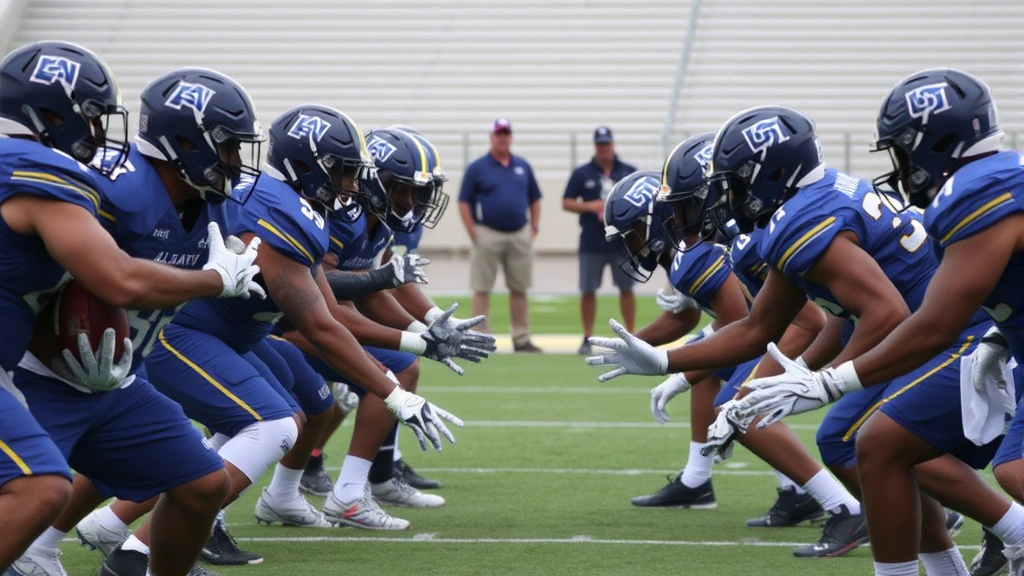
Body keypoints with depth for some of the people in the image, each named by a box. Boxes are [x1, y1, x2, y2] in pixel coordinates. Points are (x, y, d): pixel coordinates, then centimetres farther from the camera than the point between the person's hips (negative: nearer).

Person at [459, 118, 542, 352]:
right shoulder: (477, 168, -1)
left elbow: (534, 199, 17)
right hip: (488, 234, -4)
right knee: (482, 288, -2)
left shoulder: (523, 166, 11)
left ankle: (521, 339, 13)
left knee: (519, 288, 8)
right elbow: (464, 202, -4)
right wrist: (474, 235, -10)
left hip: (520, 236, 4)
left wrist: (534, 227, 5)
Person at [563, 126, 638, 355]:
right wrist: (589, 206, -12)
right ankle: (587, 338, 8)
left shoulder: (629, 172, 7)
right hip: (591, 244, 0)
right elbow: (566, 203, 4)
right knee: (587, 290, 0)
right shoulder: (582, 174, 4)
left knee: (626, 288, 4)